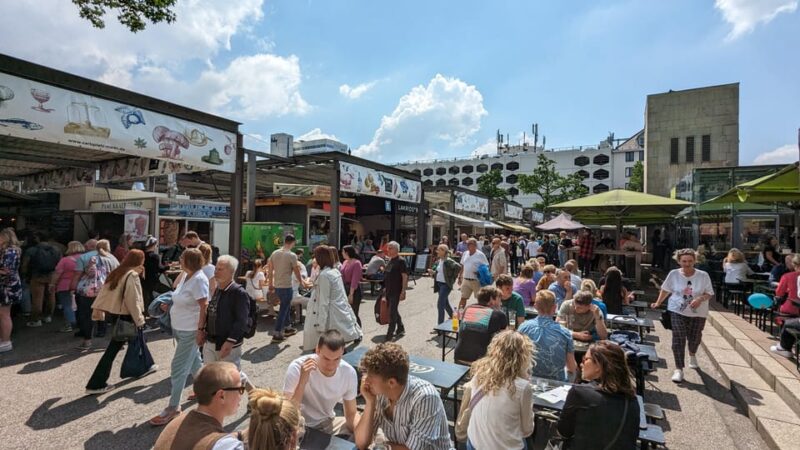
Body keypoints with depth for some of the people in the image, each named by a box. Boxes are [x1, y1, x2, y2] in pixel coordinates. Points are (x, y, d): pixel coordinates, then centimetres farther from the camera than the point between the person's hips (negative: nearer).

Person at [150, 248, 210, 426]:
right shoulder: (186, 275, 5)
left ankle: (173, 408, 11)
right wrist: (170, 304, 7)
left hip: (191, 331, -9)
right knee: (193, 361, 22)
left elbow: (204, 306, -24)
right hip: (180, 328, 9)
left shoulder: (198, 279, -23)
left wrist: (201, 329, -24)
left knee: (178, 368, -1)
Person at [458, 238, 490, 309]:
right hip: (466, 280, 5)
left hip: (476, 281, -5)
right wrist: (460, 277, 14)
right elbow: (462, 266, 16)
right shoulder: (465, 254, 10)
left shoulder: (480, 255, -7)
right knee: (463, 298, 8)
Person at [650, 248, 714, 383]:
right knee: (678, 340, -7)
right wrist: (658, 303, 4)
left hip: (698, 313, 1)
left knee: (695, 338, 16)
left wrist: (700, 299, -24)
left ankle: (692, 355, 51)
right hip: (677, 312, -1)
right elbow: (666, 290, 4)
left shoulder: (703, 276, -9)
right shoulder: (674, 274, -8)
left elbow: (709, 294, -4)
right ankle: (679, 369, -2)